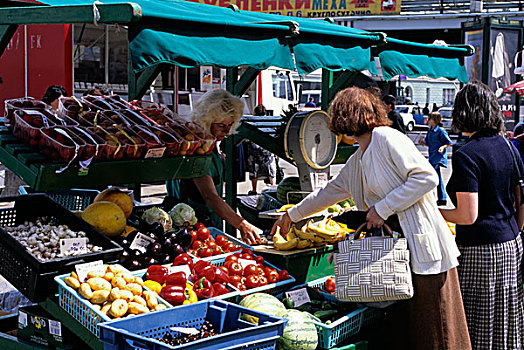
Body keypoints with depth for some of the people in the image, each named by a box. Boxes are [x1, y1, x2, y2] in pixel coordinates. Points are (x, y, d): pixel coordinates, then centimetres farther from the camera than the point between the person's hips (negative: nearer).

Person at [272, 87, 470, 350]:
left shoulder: (387, 139, -10)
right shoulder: (356, 161, 17)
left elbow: (427, 177, -17)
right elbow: (332, 191, 31)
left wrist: (383, 208, -15)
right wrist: (292, 215, 39)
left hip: (424, 248, -8)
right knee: (401, 328, 11)